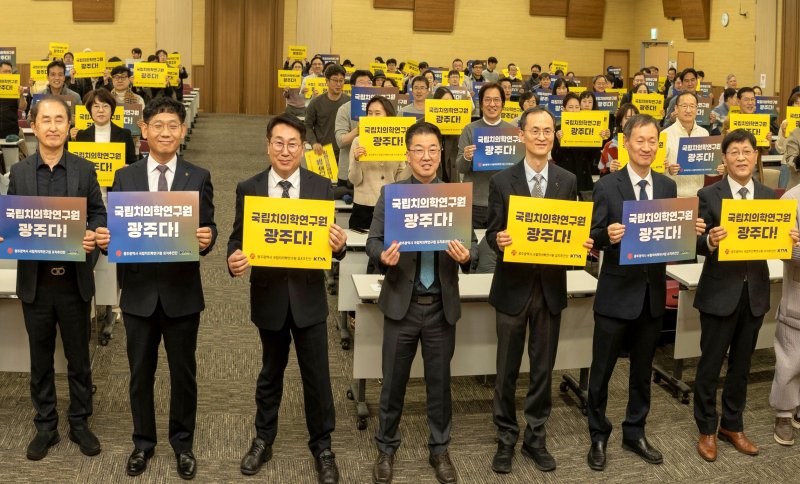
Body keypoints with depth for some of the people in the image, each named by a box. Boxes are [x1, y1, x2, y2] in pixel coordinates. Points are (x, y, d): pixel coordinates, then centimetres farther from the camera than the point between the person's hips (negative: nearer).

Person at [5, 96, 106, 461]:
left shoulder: (85, 170, 0)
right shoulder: (19, 172, 2)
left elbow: (99, 214, 1)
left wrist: (93, 234, -19)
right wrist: (5, 237, -16)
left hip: (74, 281, -1)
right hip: (35, 281, 1)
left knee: (79, 358, 11)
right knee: (40, 360, 12)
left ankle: (80, 423, 27)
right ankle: (46, 427, 26)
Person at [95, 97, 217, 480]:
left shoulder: (199, 178, -1)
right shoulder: (125, 178, 2)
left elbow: (208, 229, -3)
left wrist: (207, 239, -25)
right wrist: (104, 238, -19)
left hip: (182, 291, -1)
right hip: (139, 290, 1)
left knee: (183, 372, 12)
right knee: (140, 373, 13)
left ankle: (183, 443, 29)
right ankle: (143, 442, 31)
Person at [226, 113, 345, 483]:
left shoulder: (322, 187, -4)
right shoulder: (248, 189, -2)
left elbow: (331, 239, -2)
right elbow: (237, 238, -1)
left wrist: (339, 245, -26)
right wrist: (234, 259, -23)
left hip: (308, 296, -1)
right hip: (268, 295, 1)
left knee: (317, 375, 7)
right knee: (271, 372, 18)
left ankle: (322, 446, 25)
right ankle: (263, 440, 36)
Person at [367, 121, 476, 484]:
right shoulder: (389, 194, -1)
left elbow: (471, 241, -2)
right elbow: (373, 241, -5)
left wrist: (466, 254, -25)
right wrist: (383, 256, -27)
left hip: (442, 305, 1)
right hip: (402, 303, -1)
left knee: (439, 382, 12)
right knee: (393, 381, 10)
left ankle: (439, 450, 29)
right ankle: (386, 449, 28)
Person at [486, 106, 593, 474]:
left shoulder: (568, 181, 3)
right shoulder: (502, 181, -4)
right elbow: (492, 233, -3)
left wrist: (583, 244, -15)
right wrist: (498, 240, -25)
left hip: (551, 286, 2)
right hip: (513, 286, -2)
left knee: (543, 368, 12)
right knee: (507, 370, 8)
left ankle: (535, 437, 26)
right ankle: (506, 439, 23)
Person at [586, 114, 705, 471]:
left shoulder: (668, 186, 5)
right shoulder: (607, 186, -9)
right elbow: (594, 238, -10)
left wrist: (691, 232, -13)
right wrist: (608, 235, -31)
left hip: (653, 293, 4)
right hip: (617, 293, -4)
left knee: (642, 370, 17)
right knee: (602, 370, 6)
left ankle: (634, 433, 33)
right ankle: (598, 437, 23)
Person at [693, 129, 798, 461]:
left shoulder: (769, 196, 6)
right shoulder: (709, 195, -7)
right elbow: (697, 244, -9)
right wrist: (710, 241, -30)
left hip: (755, 291, 4)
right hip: (720, 292, -4)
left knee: (741, 364, 16)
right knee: (710, 364, 6)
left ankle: (732, 425, 31)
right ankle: (707, 430, 21)